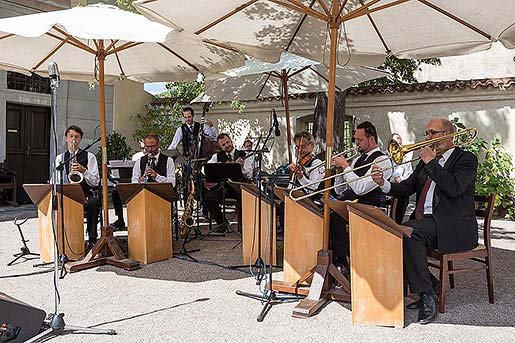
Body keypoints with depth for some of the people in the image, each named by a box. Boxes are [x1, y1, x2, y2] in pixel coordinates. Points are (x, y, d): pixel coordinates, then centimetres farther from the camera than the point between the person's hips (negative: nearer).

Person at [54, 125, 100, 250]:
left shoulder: (89, 156, 8)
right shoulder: (59, 158, 16)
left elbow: (95, 182, 0)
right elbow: (56, 181, 11)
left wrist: (83, 171, -15)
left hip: (86, 194, -2)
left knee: (93, 203, -36)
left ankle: (92, 240, -25)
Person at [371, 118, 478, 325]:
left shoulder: (466, 159, -1)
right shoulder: (426, 160, 19)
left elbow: (454, 188, -20)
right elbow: (405, 189, 13)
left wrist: (431, 162, -13)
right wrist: (384, 183, -6)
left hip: (453, 227, -7)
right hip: (425, 222, 8)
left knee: (407, 231, -31)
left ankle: (427, 295, -19)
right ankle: (429, 287, 0)